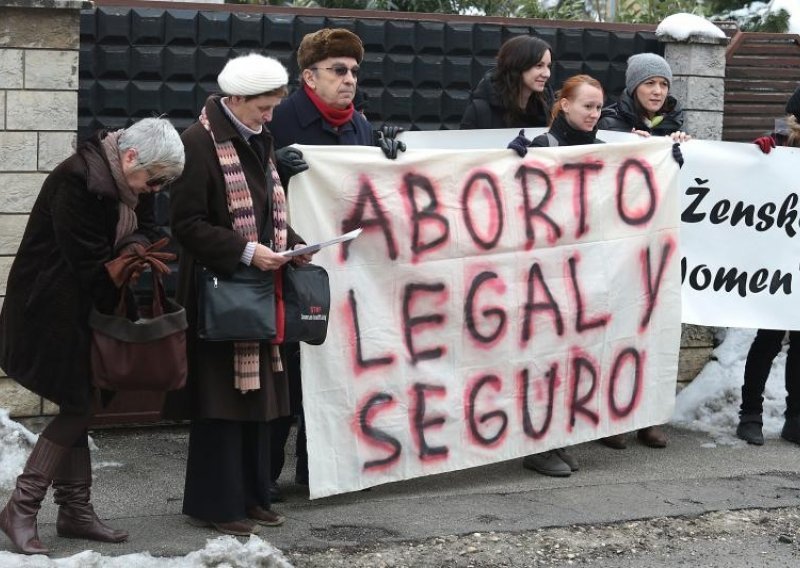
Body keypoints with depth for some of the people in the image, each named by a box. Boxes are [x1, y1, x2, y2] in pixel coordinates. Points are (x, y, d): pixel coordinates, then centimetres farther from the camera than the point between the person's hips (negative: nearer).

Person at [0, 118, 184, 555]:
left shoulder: (129, 181, 3)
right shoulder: (77, 181, -25)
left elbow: (146, 228, 8)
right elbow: (90, 261, -24)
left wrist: (136, 247, -16)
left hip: (87, 310, 9)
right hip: (53, 312, -9)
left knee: (80, 407, 10)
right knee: (79, 407, -9)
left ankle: (75, 511, 17)